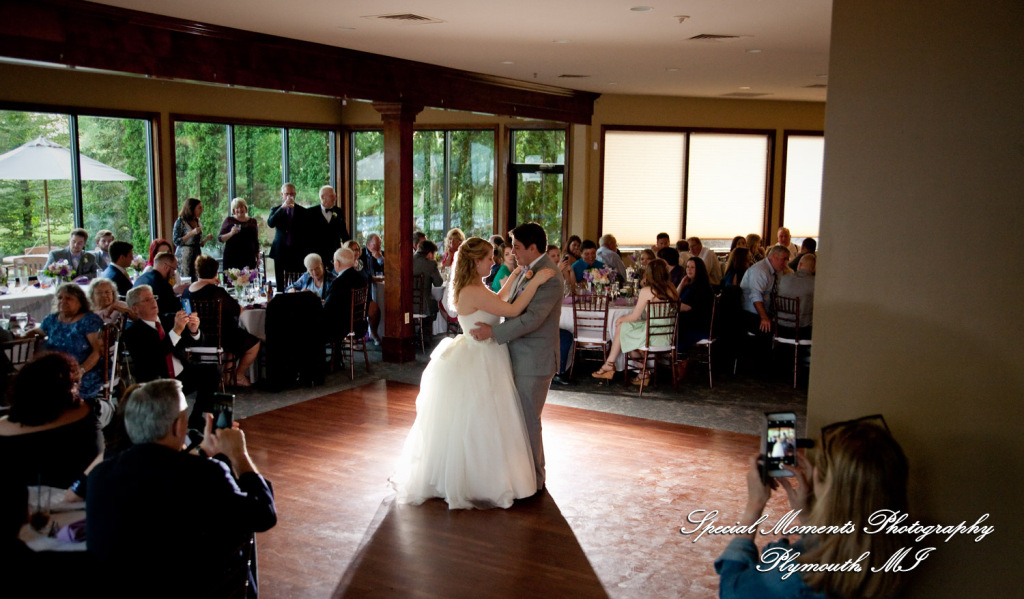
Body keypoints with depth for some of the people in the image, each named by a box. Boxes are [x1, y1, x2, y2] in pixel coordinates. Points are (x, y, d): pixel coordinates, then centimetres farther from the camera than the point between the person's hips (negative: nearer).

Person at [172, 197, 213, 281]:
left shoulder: (199, 223, 14)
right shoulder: (180, 222, -3)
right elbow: (176, 241, -10)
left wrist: (206, 239, 0)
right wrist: (191, 233, -16)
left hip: (197, 255, 6)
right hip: (185, 256, -6)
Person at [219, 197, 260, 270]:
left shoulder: (252, 221, 13)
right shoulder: (229, 220, 6)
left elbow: (256, 241, 17)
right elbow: (220, 238, 2)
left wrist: (258, 258, 14)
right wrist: (231, 233, -16)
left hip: (249, 258, 2)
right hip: (232, 257, -2)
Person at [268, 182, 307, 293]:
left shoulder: (302, 211, 9)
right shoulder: (276, 210, 9)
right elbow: (270, 223, -12)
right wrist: (283, 207, -17)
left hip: (296, 252, 0)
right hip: (280, 252, 1)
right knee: (280, 284, 2)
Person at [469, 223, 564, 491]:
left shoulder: (548, 276, -19)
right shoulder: (525, 272, 13)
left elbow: (533, 318, -26)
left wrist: (493, 331, -24)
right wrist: (473, 312, 10)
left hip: (534, 360, -10)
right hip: (520, 357, 10)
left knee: (527, 419, -1)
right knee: (520, 417, 17)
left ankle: (533, 480, 13)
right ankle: (531, 473, 31)